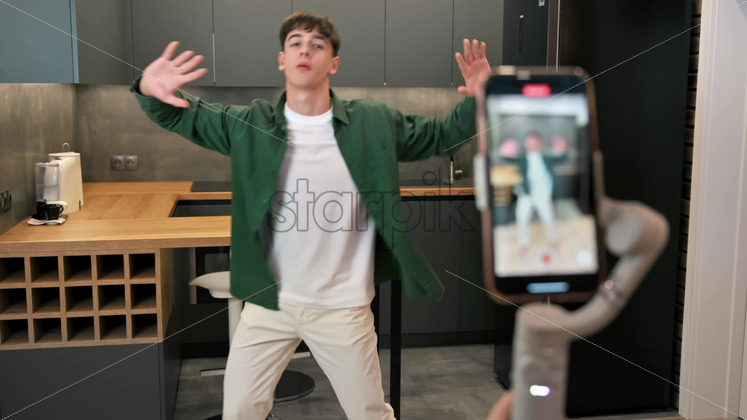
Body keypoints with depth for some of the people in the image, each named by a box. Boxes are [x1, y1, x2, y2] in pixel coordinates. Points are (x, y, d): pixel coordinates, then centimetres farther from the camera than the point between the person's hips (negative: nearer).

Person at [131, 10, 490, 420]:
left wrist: (476, 101, -13)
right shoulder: (250, 124, -4)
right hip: (267, 302, 1)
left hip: (342, 307, -1)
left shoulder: (373, 123, -6)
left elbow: (439, 135, 6)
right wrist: (149, 91, -19)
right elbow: (179, 115, 4)